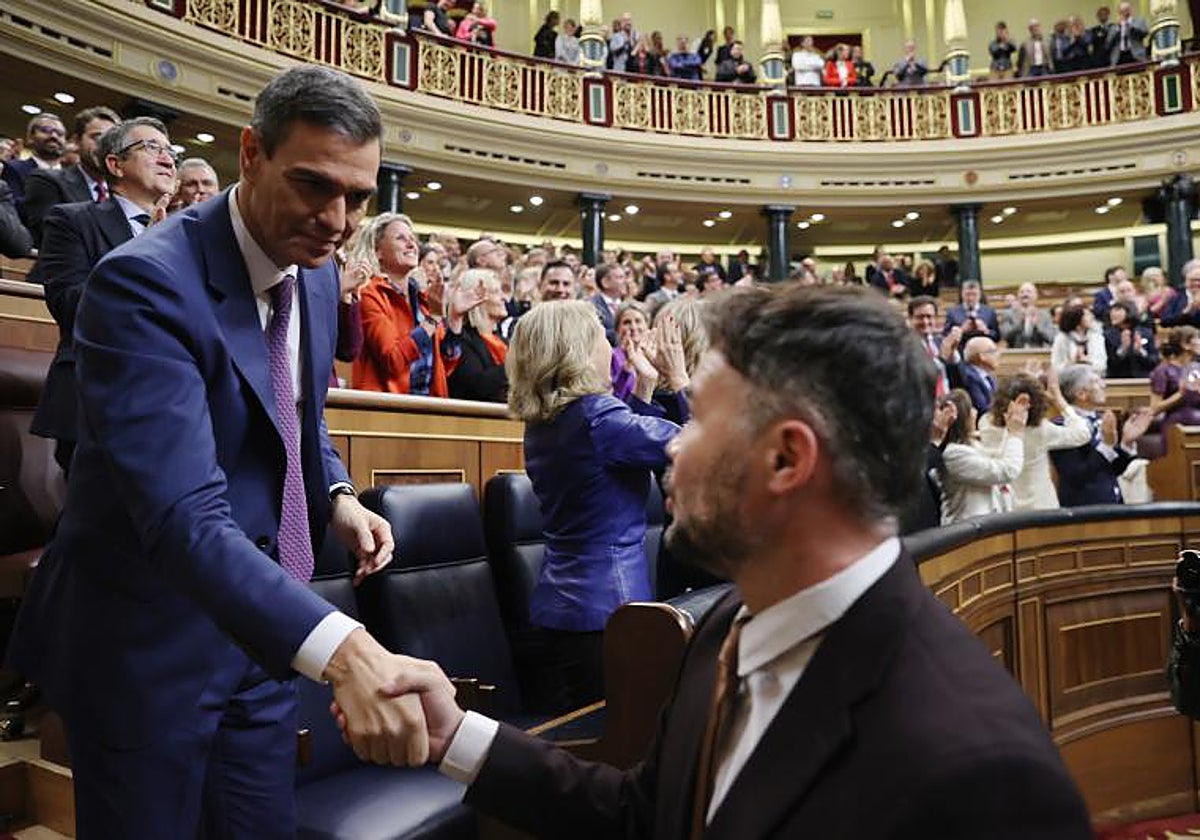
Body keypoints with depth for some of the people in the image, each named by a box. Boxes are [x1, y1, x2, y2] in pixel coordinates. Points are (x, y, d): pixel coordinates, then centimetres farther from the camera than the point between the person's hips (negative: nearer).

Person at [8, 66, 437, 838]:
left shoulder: (319, 276, 1)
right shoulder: (145, 281, -24)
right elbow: (184, 515, -35)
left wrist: (338, 497, -4)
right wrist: (342, 649, -46)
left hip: (259, 628, 7)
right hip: (148, 642, -6)